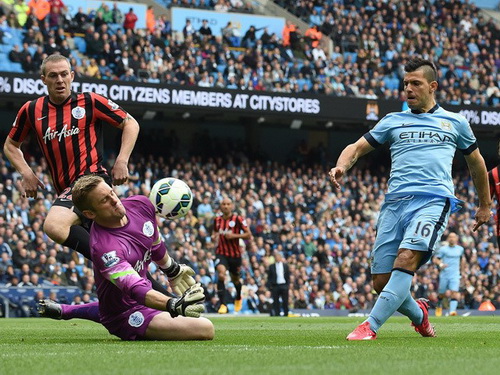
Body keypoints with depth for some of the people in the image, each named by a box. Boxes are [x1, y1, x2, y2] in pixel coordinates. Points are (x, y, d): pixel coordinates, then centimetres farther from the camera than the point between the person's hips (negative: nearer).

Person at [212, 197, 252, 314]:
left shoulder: (238, 219, -9)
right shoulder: (217, 220, 4)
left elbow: (248, 235, -8)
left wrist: (234, 235, -20)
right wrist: (214, 237, -1)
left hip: (235, 254, -1)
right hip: (221, 253, 1)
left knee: (235, 279, 16)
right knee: (221, 275, -24)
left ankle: (238, 298, 49)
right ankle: (222, 304, -22)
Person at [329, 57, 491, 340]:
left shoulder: (454, 122, 17)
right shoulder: (393, 121, 20)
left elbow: (476, 162, 28)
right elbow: (358, 147, 16)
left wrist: (485, 205, 32)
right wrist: (341, 166, -7)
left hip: (434, 200, -3)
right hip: (395, 201, 3)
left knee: (407, 259, -29)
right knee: (381, 282, -4)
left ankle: (371, 327, -32)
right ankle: (418, 314, 27)